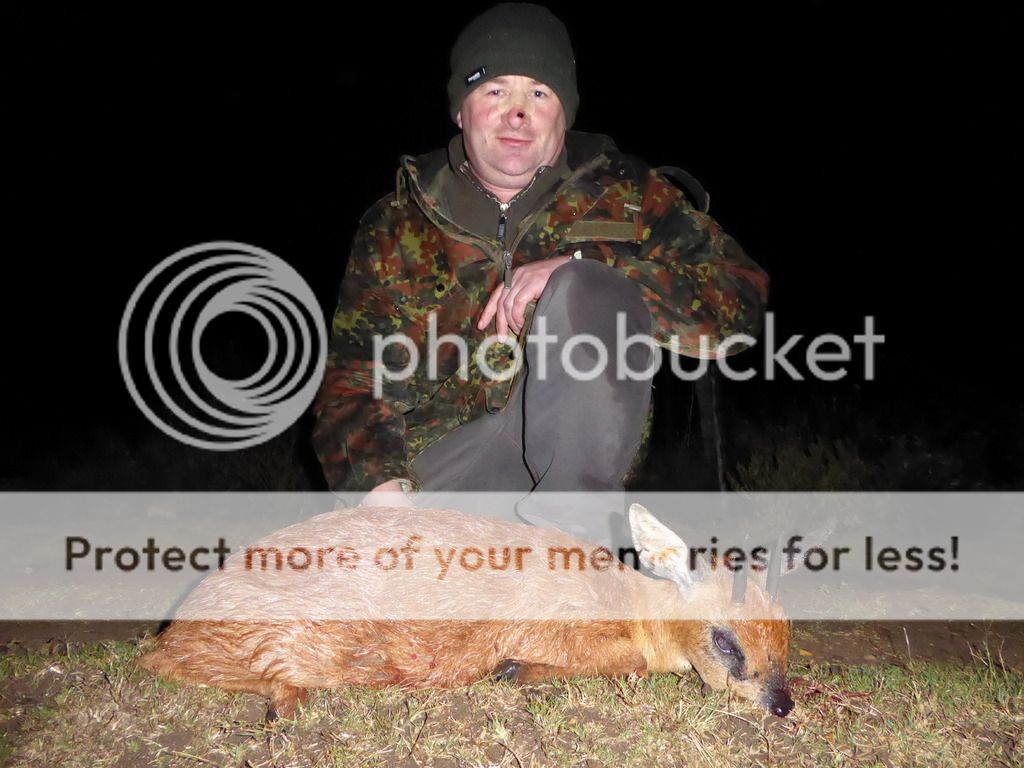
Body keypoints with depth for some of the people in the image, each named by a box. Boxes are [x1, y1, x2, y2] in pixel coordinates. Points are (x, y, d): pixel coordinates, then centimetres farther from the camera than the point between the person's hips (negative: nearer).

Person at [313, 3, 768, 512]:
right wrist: (380, 483, -15)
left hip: (576, 444, 0)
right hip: (440, 460, 1)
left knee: (583, 290, -26)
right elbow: (352, 384, 7)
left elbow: (739, 299, -4)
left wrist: (584, 275, -17)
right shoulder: (395, 227, 11)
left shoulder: (624, 195, 8)